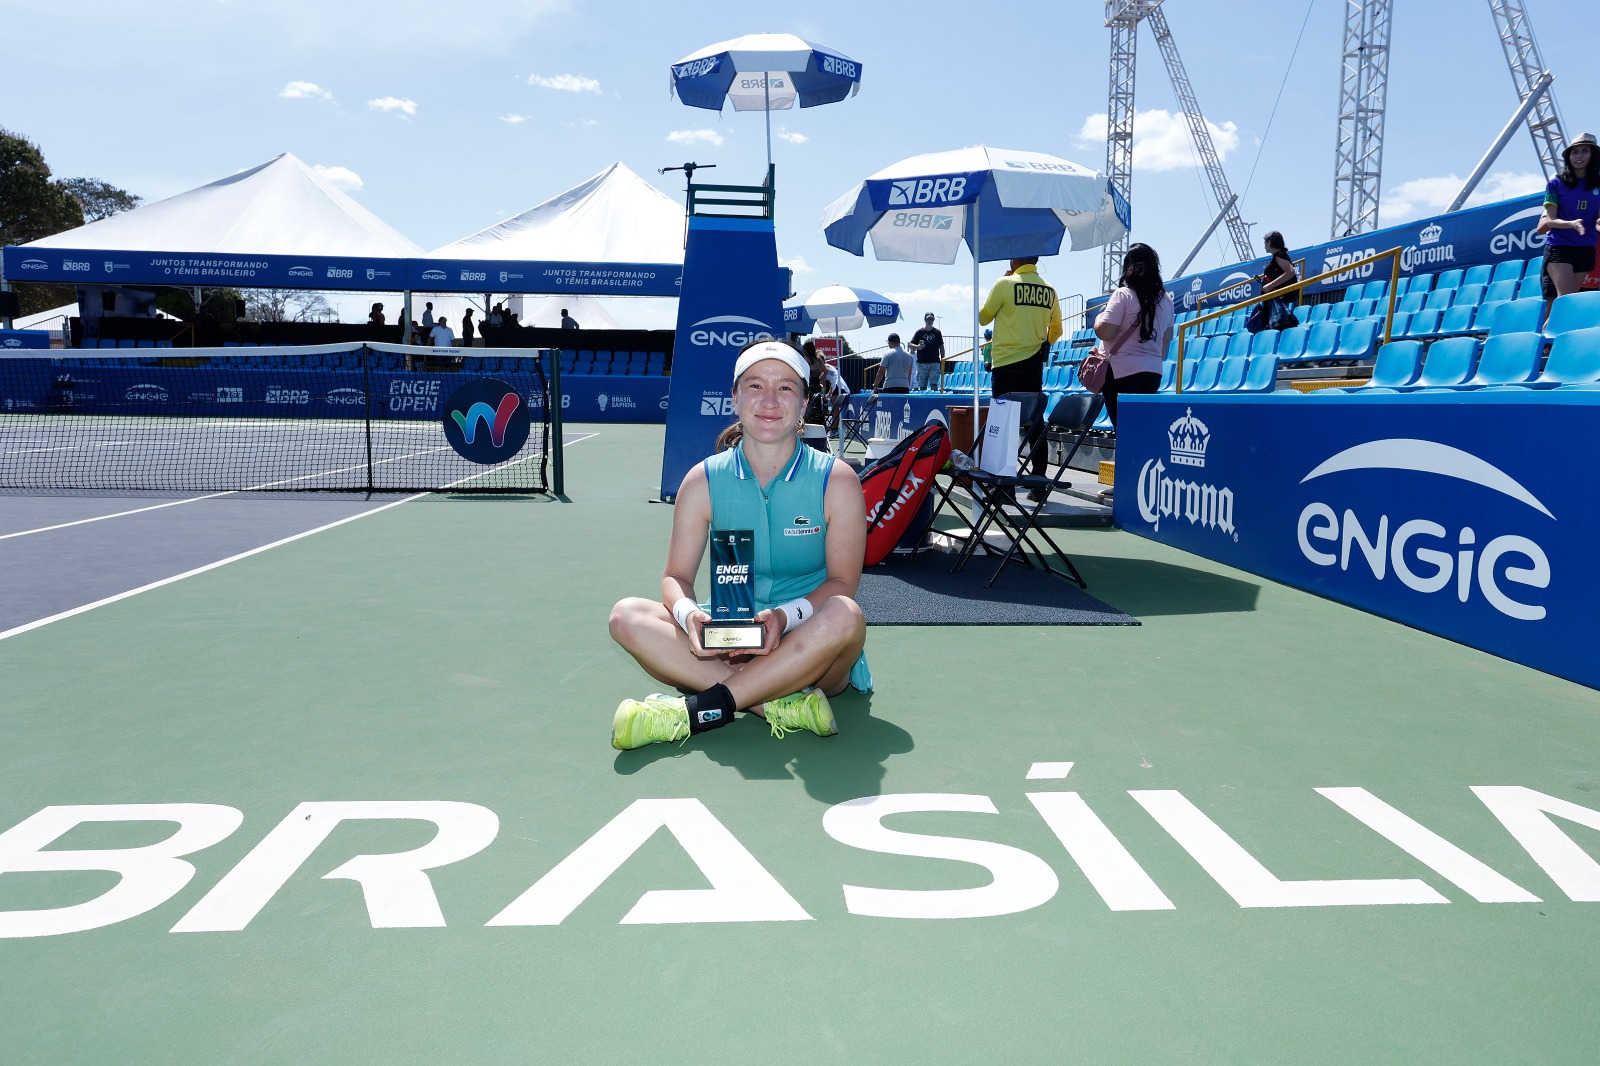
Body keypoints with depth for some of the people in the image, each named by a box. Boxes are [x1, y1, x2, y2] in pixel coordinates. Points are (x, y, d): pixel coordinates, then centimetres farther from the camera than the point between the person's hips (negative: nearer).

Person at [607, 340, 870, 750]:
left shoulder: (837, 481, -4)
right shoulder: (704, 481, 2)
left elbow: (842, 580, -6)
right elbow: (676, 576, 1)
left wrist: (785, 616, -25)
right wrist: (689, 614, -23)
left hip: (810, 654, -2)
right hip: (727, 646, 2)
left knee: (844, 616, -35)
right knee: (627, 614, -21)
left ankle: (696, 712, -29)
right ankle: (783, 704, -33)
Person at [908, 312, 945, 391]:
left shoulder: (937, 332, 8)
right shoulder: (919, 332, 5)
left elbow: (941, 347, 13)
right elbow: (911, 345, 3)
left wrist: (942, 360, 7)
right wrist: (917, 347, -19)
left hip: (934, 363, 0)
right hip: (922, 363, 1)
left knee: (934, 384, -12)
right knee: (922, 386, 2)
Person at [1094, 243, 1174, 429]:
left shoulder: (1123, 295, -9)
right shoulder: (1165, 299, 10)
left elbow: (1104, 332, -15)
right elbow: (1167, 339, 19)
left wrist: (1099, 317, 5)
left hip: (1121, 372, -6)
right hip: (1154, 373, 6)